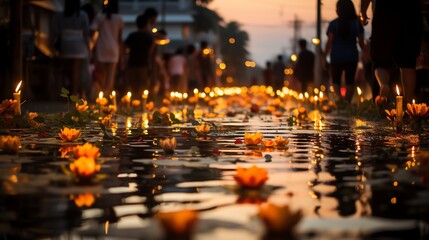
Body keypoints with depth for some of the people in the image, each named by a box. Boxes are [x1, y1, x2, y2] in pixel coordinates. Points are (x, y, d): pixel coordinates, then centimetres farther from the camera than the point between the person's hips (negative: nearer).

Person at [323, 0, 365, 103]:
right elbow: (361, 42, 2)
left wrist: (324, 56, -2)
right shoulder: (357, 24, 0)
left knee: (336, 80, 10)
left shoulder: (333, 24, -8)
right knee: (350, 81, 8)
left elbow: (329, 42, -9)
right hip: (352, 57, 2)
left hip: (337, 57, -2)